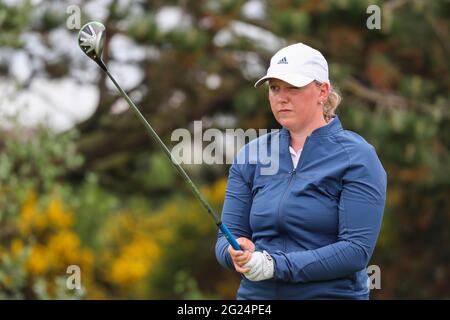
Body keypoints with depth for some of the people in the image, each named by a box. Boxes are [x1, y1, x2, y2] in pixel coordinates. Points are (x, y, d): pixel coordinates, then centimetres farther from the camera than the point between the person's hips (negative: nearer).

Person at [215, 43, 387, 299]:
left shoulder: (356, 157, -7)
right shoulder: (251, 155, 6)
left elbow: (357, 249, -15)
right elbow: (227, 237, 6)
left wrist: (277, 265, -21)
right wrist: (237, 254, -17)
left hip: (332, 293, -4)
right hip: (256, 294, 4)